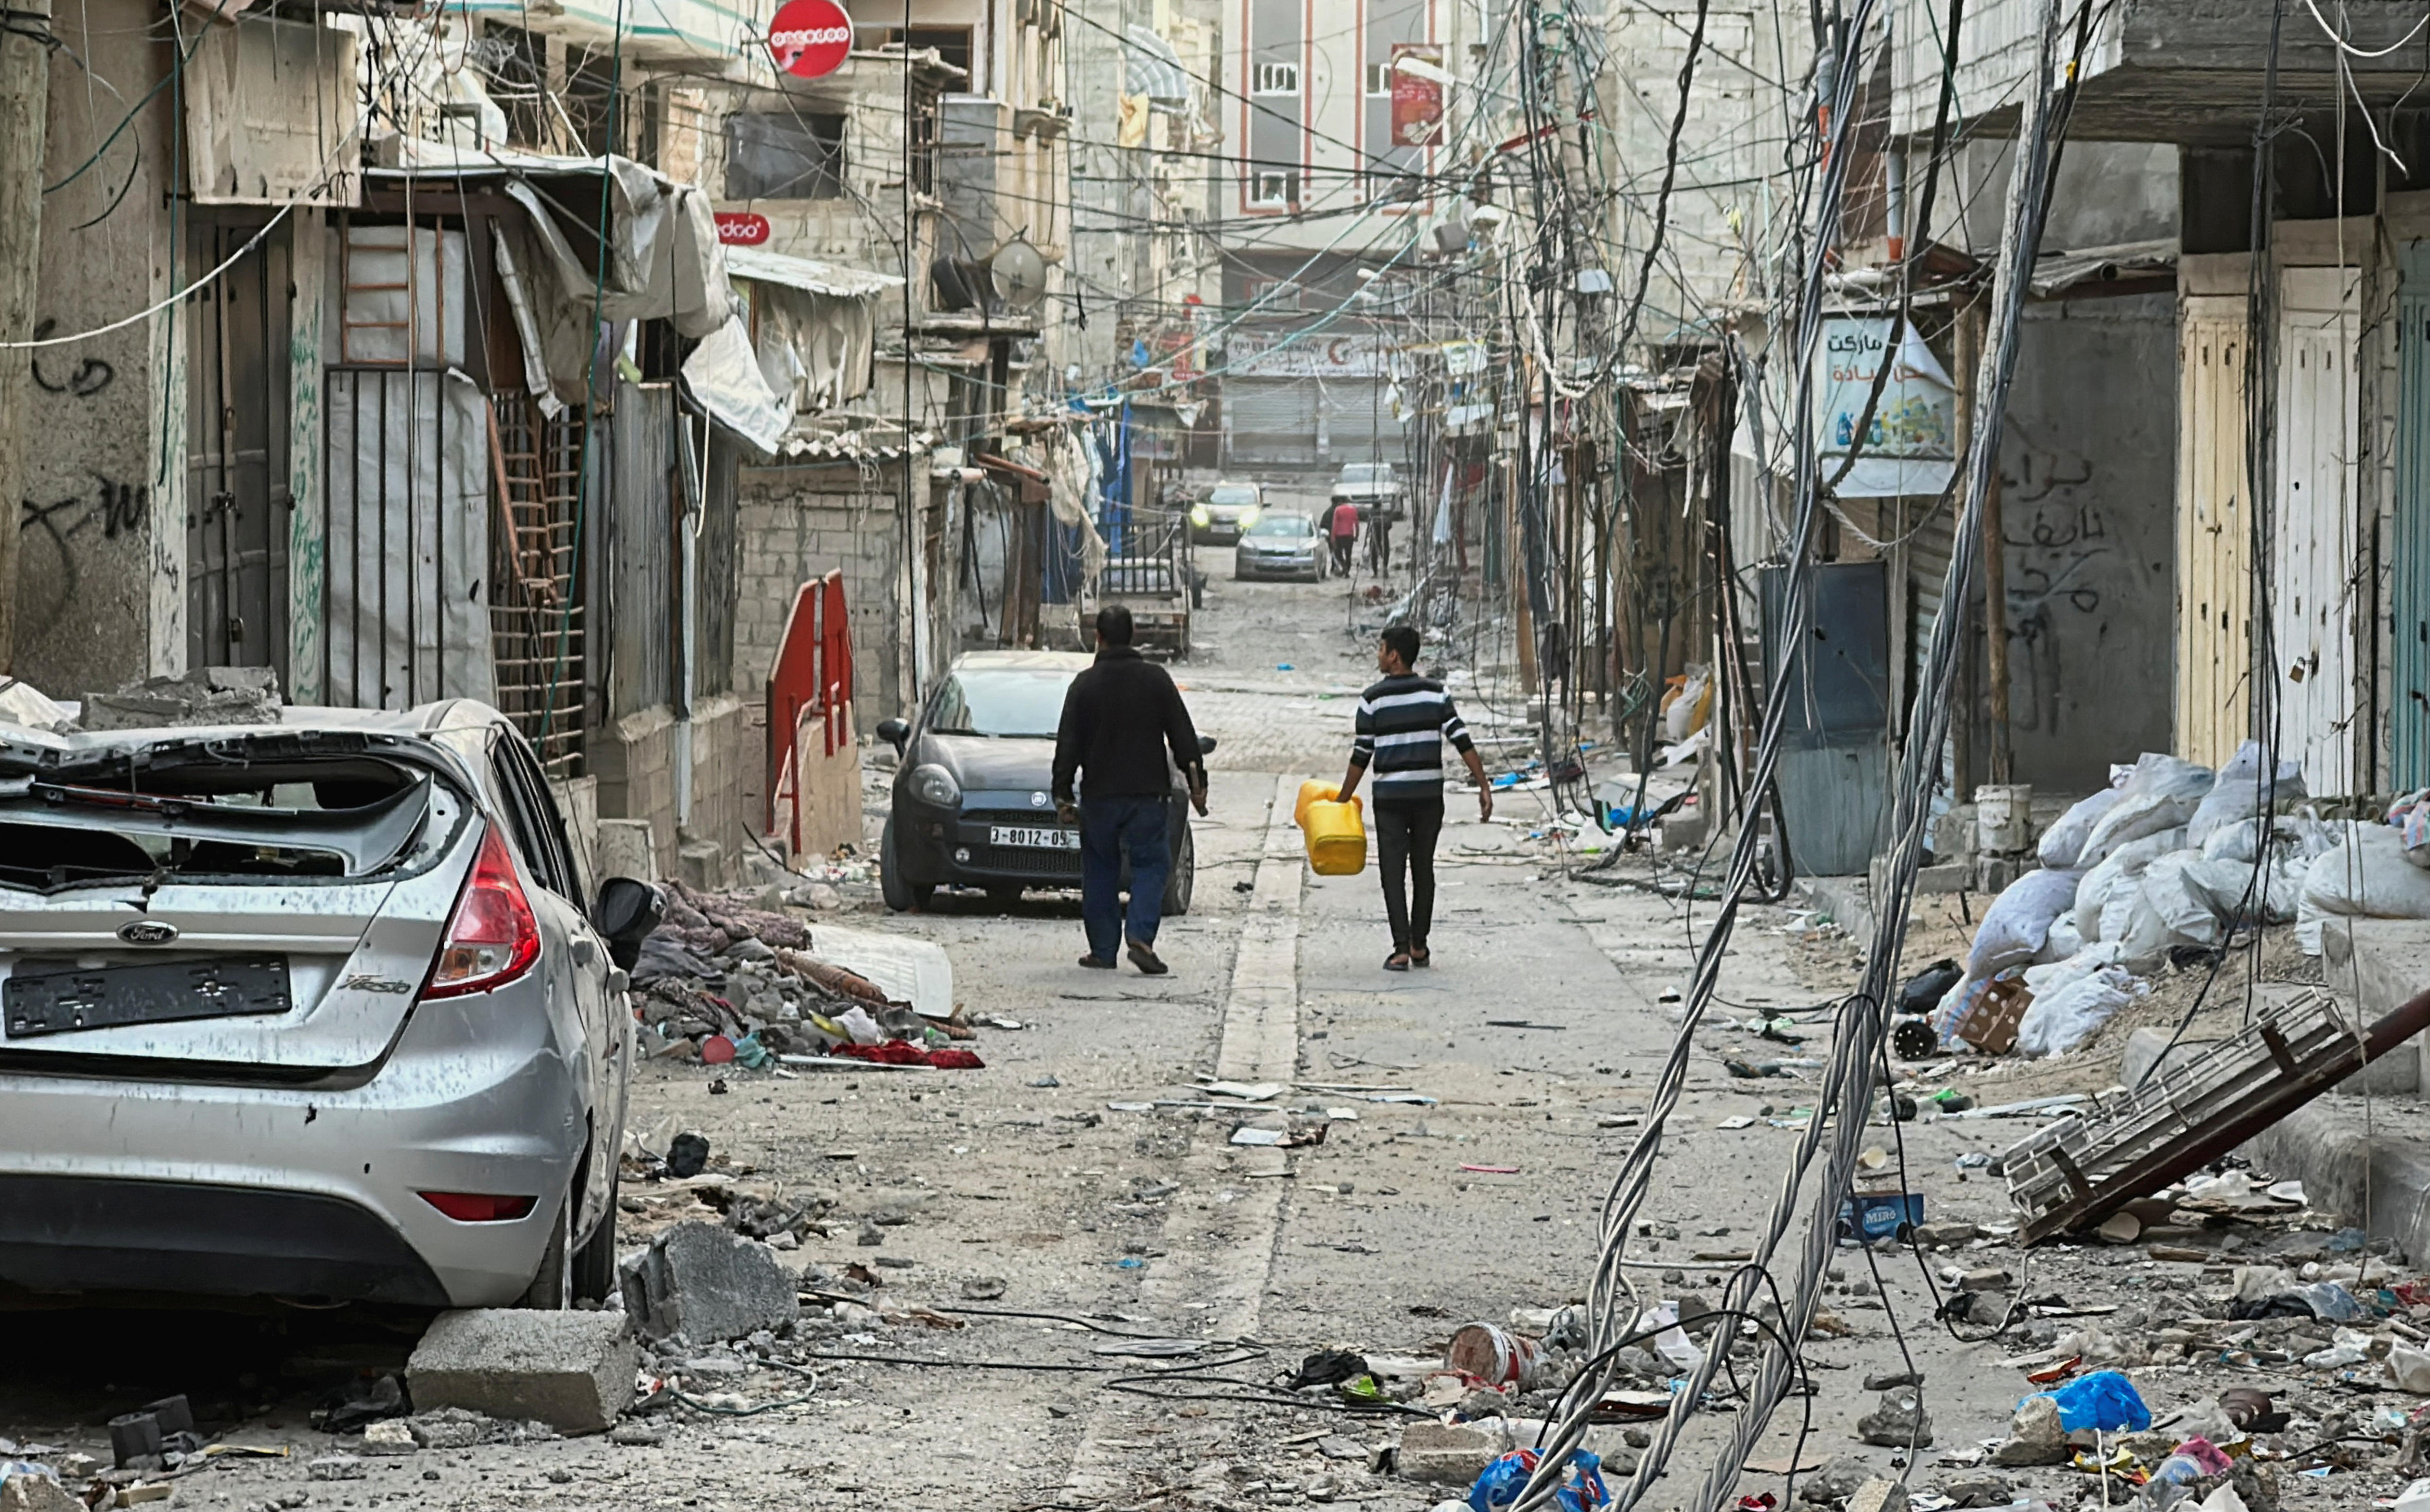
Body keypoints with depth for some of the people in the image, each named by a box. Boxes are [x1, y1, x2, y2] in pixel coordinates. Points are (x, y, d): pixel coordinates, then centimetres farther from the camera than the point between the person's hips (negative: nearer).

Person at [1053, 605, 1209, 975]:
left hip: (1099, 795, 0)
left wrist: (1063, 795, 5)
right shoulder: (1156, 679, 0)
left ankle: (1103, 950, 11)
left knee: (1100, 873, 11)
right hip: (1149, 792, 0)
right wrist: (1197, 782, 9)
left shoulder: (1085, 685, -2)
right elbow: (1183, 737, 2)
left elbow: (1068, 746, -1)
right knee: (1150, 865, 6)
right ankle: (1141, 937, -12)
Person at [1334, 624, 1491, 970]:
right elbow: (1462, 742, -4)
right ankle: (1419, 946, 20)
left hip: (1390, 798, -3)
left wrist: (1343, 799, 6)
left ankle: (1401, 949, -9)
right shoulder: (1436, 694, 1)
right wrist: (1483, 786, -1)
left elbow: (1362, 756, -3)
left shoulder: (1373, 700, -5)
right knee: (1424, 869, 15)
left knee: (1393, 872, 1)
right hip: (1430, 795, 3)